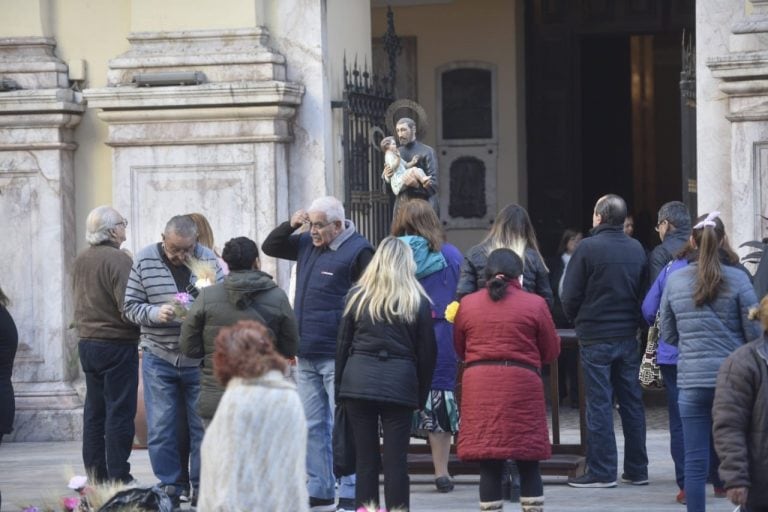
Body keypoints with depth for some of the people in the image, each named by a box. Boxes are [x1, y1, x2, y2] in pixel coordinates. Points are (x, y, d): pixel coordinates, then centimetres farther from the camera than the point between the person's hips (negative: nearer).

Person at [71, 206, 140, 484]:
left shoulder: (81, 261, 8)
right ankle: (117, 477, -4)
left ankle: (94, 475, 15)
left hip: (87, 343, 8)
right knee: (120, 412, -3)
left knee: (94, 412, 12)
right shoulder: (118, 260, -16)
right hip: (118, 344, -8)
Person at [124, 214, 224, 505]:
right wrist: (156, 314, -19)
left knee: (203, 427, 5)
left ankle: (202, 488, 16)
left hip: (200, 360, 0)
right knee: (161, 429, 2)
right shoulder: (145, 261, -3)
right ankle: (169, 488, 13)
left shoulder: (208, 260, -4)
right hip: (159, 358, 0)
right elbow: (131, 306, 0)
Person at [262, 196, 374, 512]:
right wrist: (290, 226, 7)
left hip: (338, 358, -8)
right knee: (313, 426, 12)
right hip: (306, 356, 8)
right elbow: (270, 248, 27)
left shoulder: (358, 251, -11)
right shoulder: (307, 245, 14)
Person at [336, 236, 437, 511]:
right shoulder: (418, 302, 2)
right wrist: (421, 394, 10)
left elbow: (343, 344, 6)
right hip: (400, 385, -1)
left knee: (365, 457, 5)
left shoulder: (357, 296, 4)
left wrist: (339, 386, 11)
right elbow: (427, 352, 3)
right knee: (396, 458, 0)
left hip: (358, 382, 1)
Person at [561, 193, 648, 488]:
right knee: (632, 402, 9)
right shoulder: (637, 250, 4)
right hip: (628, 336, 5)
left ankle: (602, 471, -2)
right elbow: (645, 293, 9)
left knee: (599, 404, -1)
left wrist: (579, 321, 9)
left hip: (595, 337, -5)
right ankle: (636, 469, 13)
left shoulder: (588, 248, -11)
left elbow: (569, 296, -8)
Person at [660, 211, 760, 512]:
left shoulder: (674, 281, 2)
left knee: (695, 461, 4)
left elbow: (668, 335, 10)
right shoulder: (737, 280, -7)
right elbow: (755, 333, -5)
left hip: (692, 381, 2)